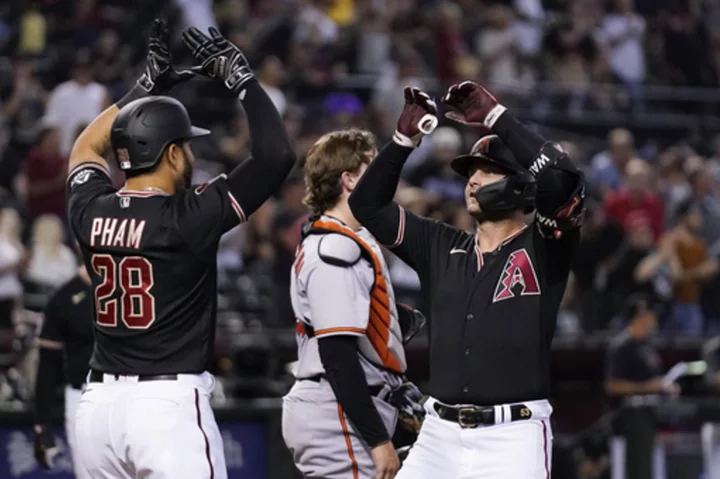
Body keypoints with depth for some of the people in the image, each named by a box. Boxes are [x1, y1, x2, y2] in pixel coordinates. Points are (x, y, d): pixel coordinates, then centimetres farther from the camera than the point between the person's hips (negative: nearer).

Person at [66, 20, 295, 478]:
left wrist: (146, 86, 29)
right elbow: (277, 155, -9)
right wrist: (240, 77, 1)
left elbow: (86, 147, 29)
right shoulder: (188, 217, -11)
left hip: (98, 405, 6)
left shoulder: (91, 212, 5)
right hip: (169, 405, -6)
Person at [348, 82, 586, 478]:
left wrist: (494, 116, -16)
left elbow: (564, 182, -19)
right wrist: (405, 137, 5)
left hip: (512, 437, -5)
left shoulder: (543, 250, 0)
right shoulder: (441, 248, 15)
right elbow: (368, 204, 16)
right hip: (439, 434, 5)